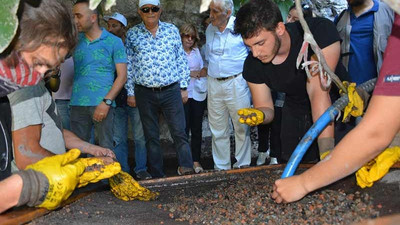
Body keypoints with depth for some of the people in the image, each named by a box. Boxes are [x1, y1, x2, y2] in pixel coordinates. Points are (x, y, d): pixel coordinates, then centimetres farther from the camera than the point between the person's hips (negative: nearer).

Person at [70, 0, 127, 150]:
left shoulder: (114, 42, 2)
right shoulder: (76, 40, 13)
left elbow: (122, 76, -4)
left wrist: (106, 102, -13)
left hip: (102, 103, -3)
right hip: (77, 104, 4)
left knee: (105, 149, -1)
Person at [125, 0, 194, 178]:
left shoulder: (172, 30, 5)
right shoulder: (132, 34, 4)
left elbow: (181, 60, 8)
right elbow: (129, 65, 7)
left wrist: (183, 87, 5)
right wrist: (130, 93, 4)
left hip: (171, 91, 0)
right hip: (145, 94, 1)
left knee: (179, 133, -4)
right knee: (151, 136, 8)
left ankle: (187, 169, 2)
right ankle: (157, 176, 17)